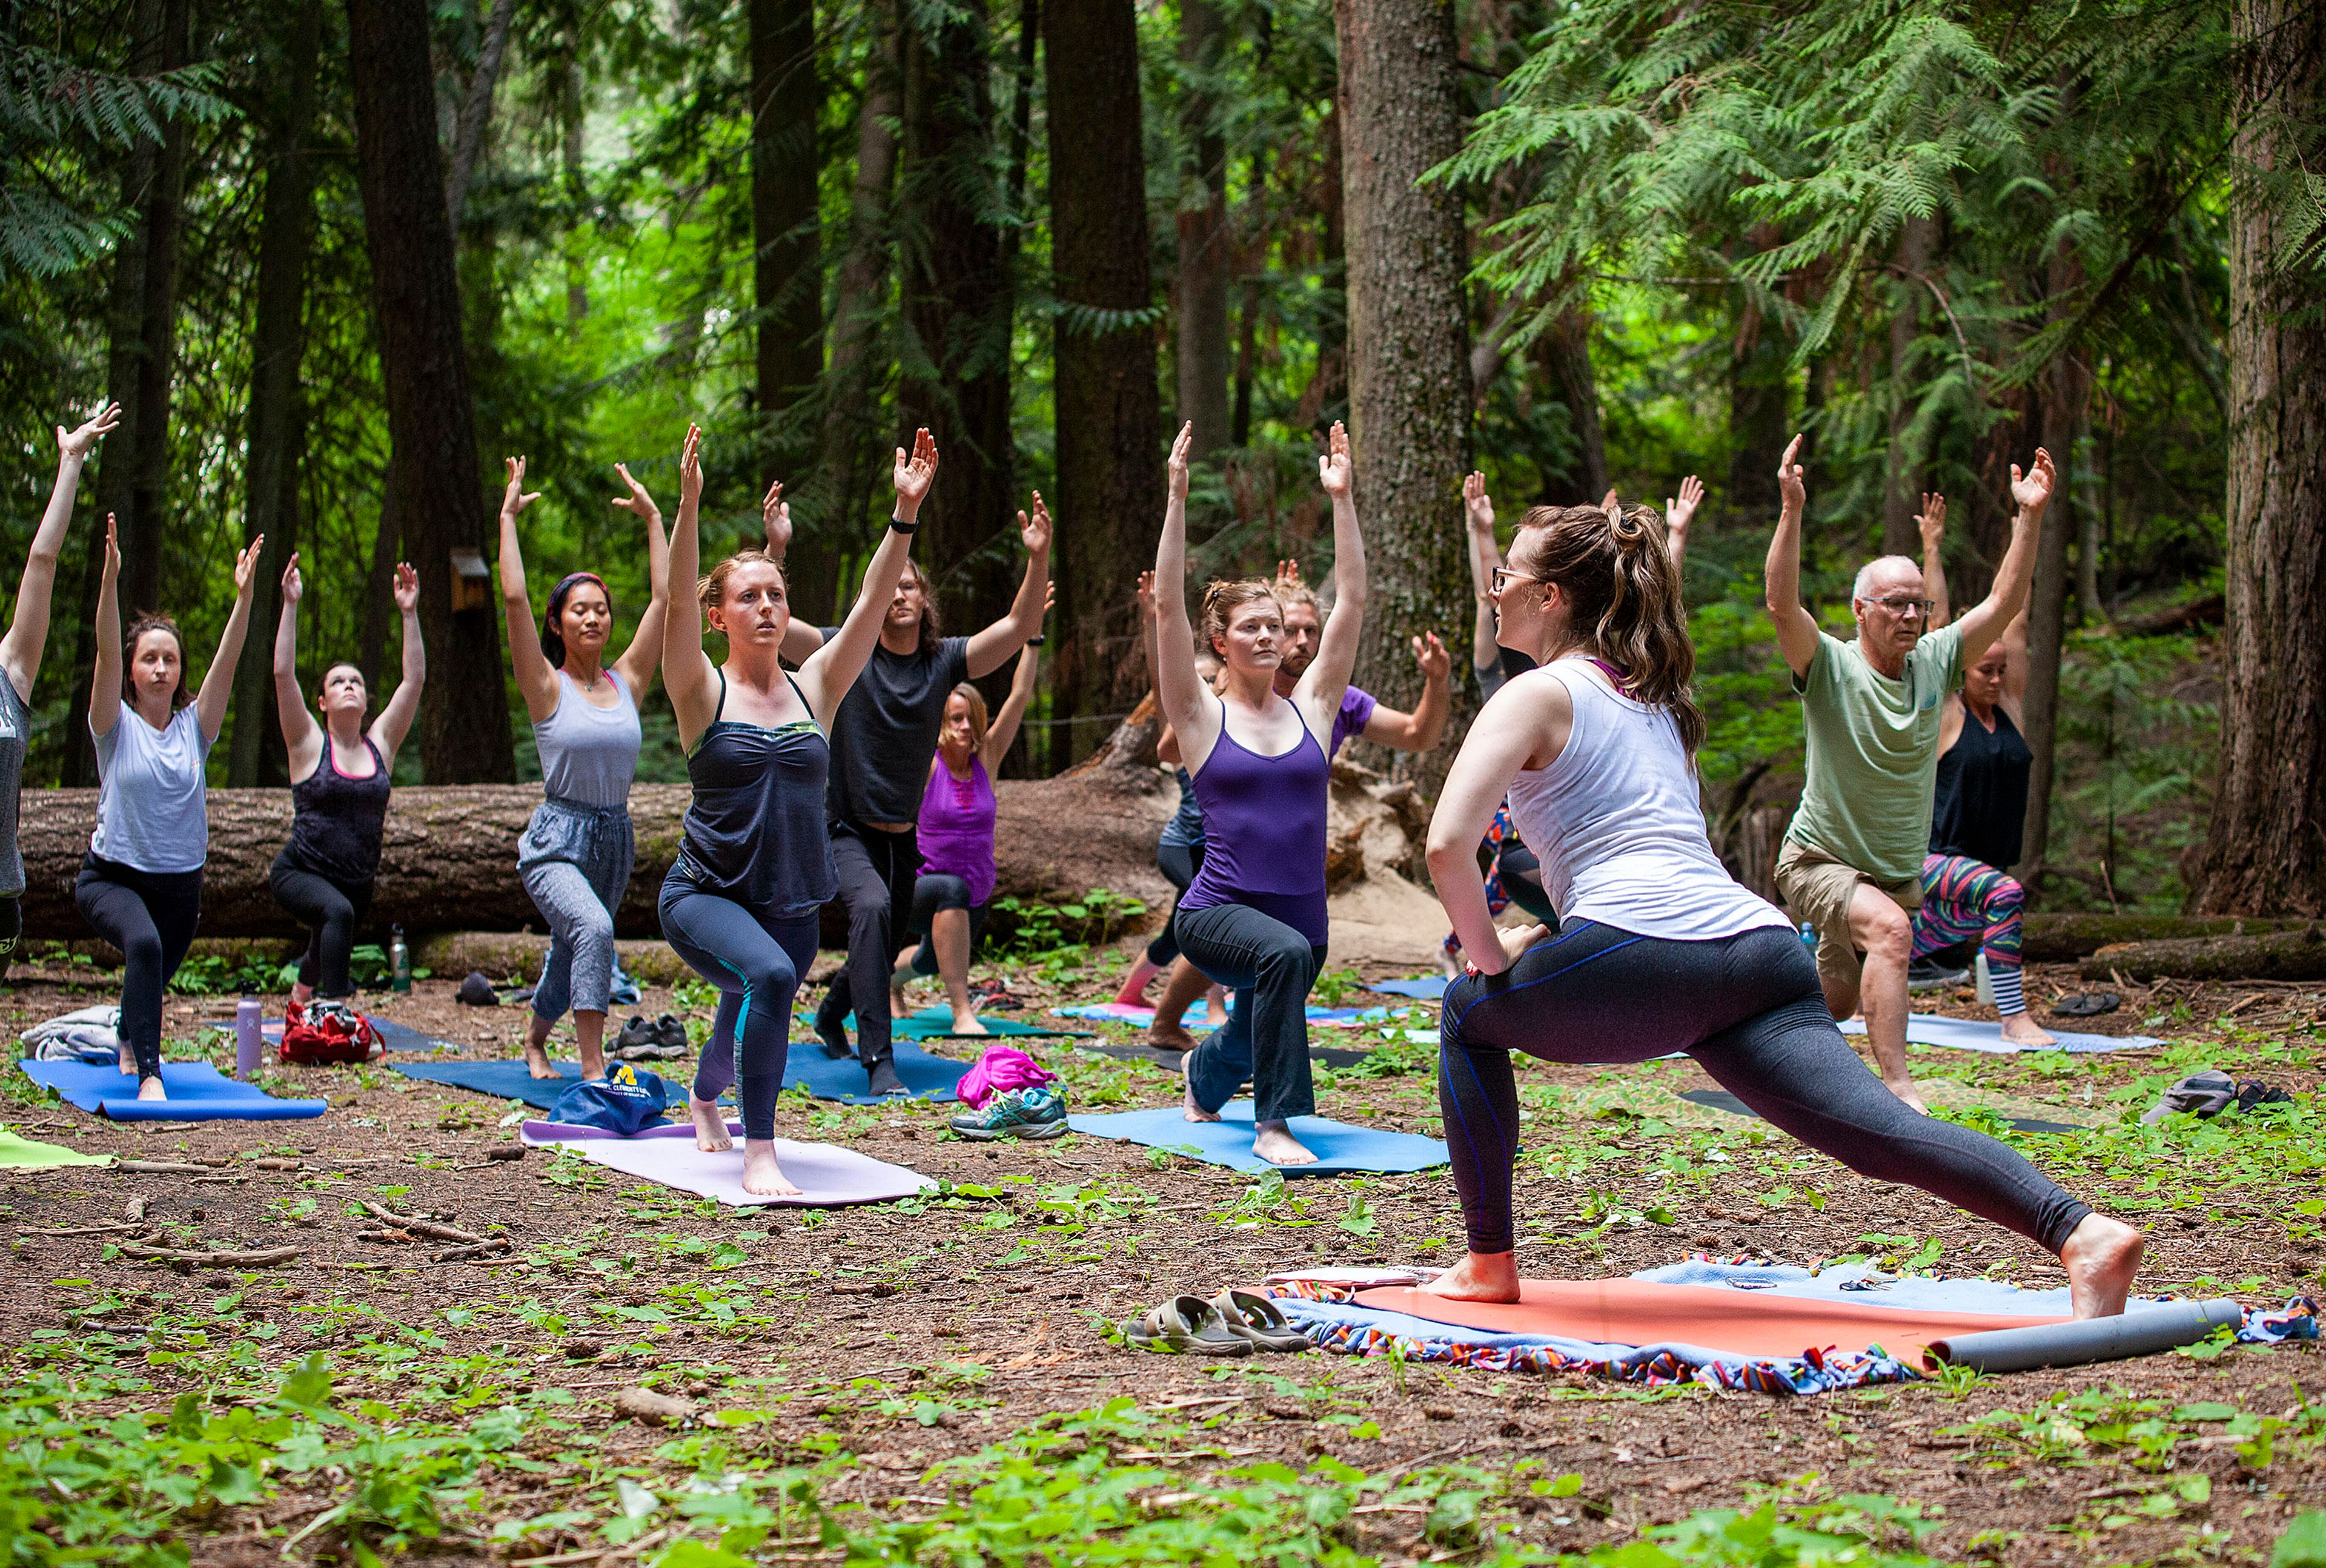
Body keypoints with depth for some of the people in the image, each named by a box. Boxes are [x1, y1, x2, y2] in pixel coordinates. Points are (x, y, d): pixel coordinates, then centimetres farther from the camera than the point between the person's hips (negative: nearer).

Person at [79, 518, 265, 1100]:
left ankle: (131, 1048, 53)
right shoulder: (116, 726, -4)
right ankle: (147, 1076, -38)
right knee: (143, 944, -34)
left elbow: (227, 662, -9)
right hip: (112, 876, -4)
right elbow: (106, 654, -18)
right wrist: (110, 579, -30)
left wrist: (244, 596, -20)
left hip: (180, 884, 4)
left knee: (151, 977, 17)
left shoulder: (194, 727, 2)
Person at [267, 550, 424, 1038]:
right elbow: (284, 673, -13)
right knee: (337, 912, -36)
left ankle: (302, 1001, 54)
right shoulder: (309, 744, -3)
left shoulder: (380, 744, 5)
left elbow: (415, 679, 0)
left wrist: (409, 614, -4)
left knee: (327, 954, 22)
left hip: (358, 882, 5)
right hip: (300, 873, -5)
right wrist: (290, 605, -17)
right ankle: (333, 1015, -43)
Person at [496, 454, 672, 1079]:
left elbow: (664, 598, 4)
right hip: (556, 840, -5)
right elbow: (514, 599, -16)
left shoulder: (627, 681, 5)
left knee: (572, 952, 19)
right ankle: (592, 1067, -32)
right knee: (593, 929, -31)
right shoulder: (547, 688, -6)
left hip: (615, 839, 5)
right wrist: (508, 518, -10)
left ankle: (535, 1042, 47)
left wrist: (653, 519, 8)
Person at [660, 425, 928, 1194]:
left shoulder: (814, 690, 2)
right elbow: (675, 605, -21)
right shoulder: (703, 694, -6)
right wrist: (689, 507, -34)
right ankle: (758, 1154, -29)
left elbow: (873, 604, -6)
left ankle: (704, 1101, 62)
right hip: (704, 895, -5)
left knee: (749, 1013, 25)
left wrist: (907, 511, -16)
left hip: (792, 906, 5)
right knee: (769, 976, -35)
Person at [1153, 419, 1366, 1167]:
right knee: (1285, 953, -37)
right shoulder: (1202, 718, -4)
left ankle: (1203, 1072, 62)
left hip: (1301, 916, 4)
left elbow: (1352, 602, 0)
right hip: (1217, 913, -4)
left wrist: (1341, 499, -3)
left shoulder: (1312, 707, 3)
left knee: (1254, 1041, 24)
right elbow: (1168, 607, -12)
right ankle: (1273, 1127, -29)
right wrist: (1177, 498, -16)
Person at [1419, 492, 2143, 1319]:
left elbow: (1447, 843, -6)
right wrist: (1552, 939, 38)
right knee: (1882, 1134, -9)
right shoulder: (1655, 700, 32)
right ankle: (2082, 1232, -31)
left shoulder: (1537, 694, 9)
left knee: (1469, 1015, 21)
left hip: (1643, 954, -6)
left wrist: (1490, 956, 8)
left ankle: (1488, 1266, 18)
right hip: (1760, 945, 7)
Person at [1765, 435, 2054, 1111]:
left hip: (1899, 872, 6)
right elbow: (1782, 604, -34)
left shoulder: (1935, 661, -4)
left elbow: (2004, 603, -6)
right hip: (1822, 861, -6)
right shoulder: (1830, 667, -17)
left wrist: (2029, 517, -16)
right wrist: (1792, 509, -43)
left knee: (1836, 999, 19)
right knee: (1890, 929, -34)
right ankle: (1898, 1090, -34)